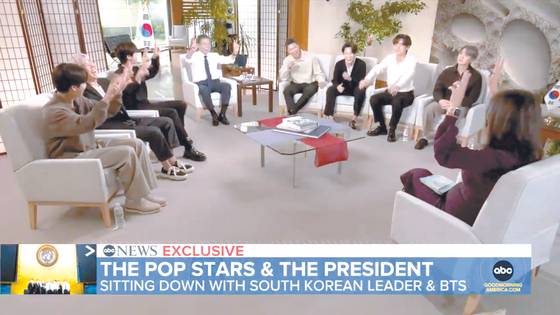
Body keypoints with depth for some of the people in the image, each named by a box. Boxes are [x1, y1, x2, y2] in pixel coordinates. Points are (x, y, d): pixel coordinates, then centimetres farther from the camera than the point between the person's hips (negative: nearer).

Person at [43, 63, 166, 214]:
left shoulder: (77, 99, 4)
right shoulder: (53, 111, -21)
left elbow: (107, 111, 9)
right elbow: (86, 124, -35)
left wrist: (116, 93, -8)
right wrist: (107, 98, -36)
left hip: (91, 146, 9)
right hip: (73, 158, -9)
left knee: (137, 144, -4)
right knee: (126, 153, -26)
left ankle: (145, 192, 0)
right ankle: (135, 201, -11)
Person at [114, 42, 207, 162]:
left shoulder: (135, 69, 16)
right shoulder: (119, 74, -11)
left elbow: (152, 73, 28)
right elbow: (129, 89, -29)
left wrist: (155, 57, 15)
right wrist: (139, 75, -38)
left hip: (145, 103, 10)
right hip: (136, 109, -10)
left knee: (181, 105, 4)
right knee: (171, 113, -28)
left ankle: (179, 137, 13)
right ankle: (189, 149, -25)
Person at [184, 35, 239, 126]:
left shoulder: (214, 55, 14)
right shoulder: (195, 56, 3)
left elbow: (228, 60, 3)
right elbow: (188, 59, -21)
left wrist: (234, 53, -19)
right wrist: (191, 50, -44)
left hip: (215, 82, 4)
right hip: (201, 83, -3)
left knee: (227, 86, -26)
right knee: (204, 90, -38)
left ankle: (222, 114, -22)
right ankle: (214, 115, -23)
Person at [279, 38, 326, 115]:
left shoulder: (310, 57, -7)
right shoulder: (287, 60, 1)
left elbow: (319, 73, -3)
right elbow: (283, 78, -1)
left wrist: (321, 81, -25)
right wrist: (287, 67, -19)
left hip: (310, 84, -2)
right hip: (295, 84, 2)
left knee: (310, 90, -37)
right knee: (286, 90, -30)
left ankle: (292, 110, -29)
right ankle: (293, 113, -36)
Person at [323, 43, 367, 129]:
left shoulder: (361, 64, -15)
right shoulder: (339, 64, -9)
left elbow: (362, 81, -20)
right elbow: (334, 80, -10)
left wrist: (350, 79, -40)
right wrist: (338, 86, -35)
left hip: (355, 88, -2)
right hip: (343, 88, 2)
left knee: (361, 91, -35)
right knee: (330, 89, -25)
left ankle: (354, 119, -30)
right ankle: (329, 117, -26)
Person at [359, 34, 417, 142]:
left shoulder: (411, 60, -10)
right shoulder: (390, 58, 3)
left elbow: (408, 75, -30)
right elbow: (377, 68, -12)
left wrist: (397, 86, -52)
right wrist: (367, 79, -34)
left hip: (406, 93, -5)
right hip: (390, 91, 5)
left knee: (397, 101, -36)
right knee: (374, 99, -19)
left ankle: (392, 130, -16)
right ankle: (382, 127, -2)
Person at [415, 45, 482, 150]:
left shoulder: (476, 76, 0)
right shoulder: (447, 72, 8)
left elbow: (472, 98, -6)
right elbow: (437, 89, 1)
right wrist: (441, 100, -22)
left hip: (462, 106, -3)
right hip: (444, 102, 3)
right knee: (428, 109, -29)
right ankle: (425, 137, -15)